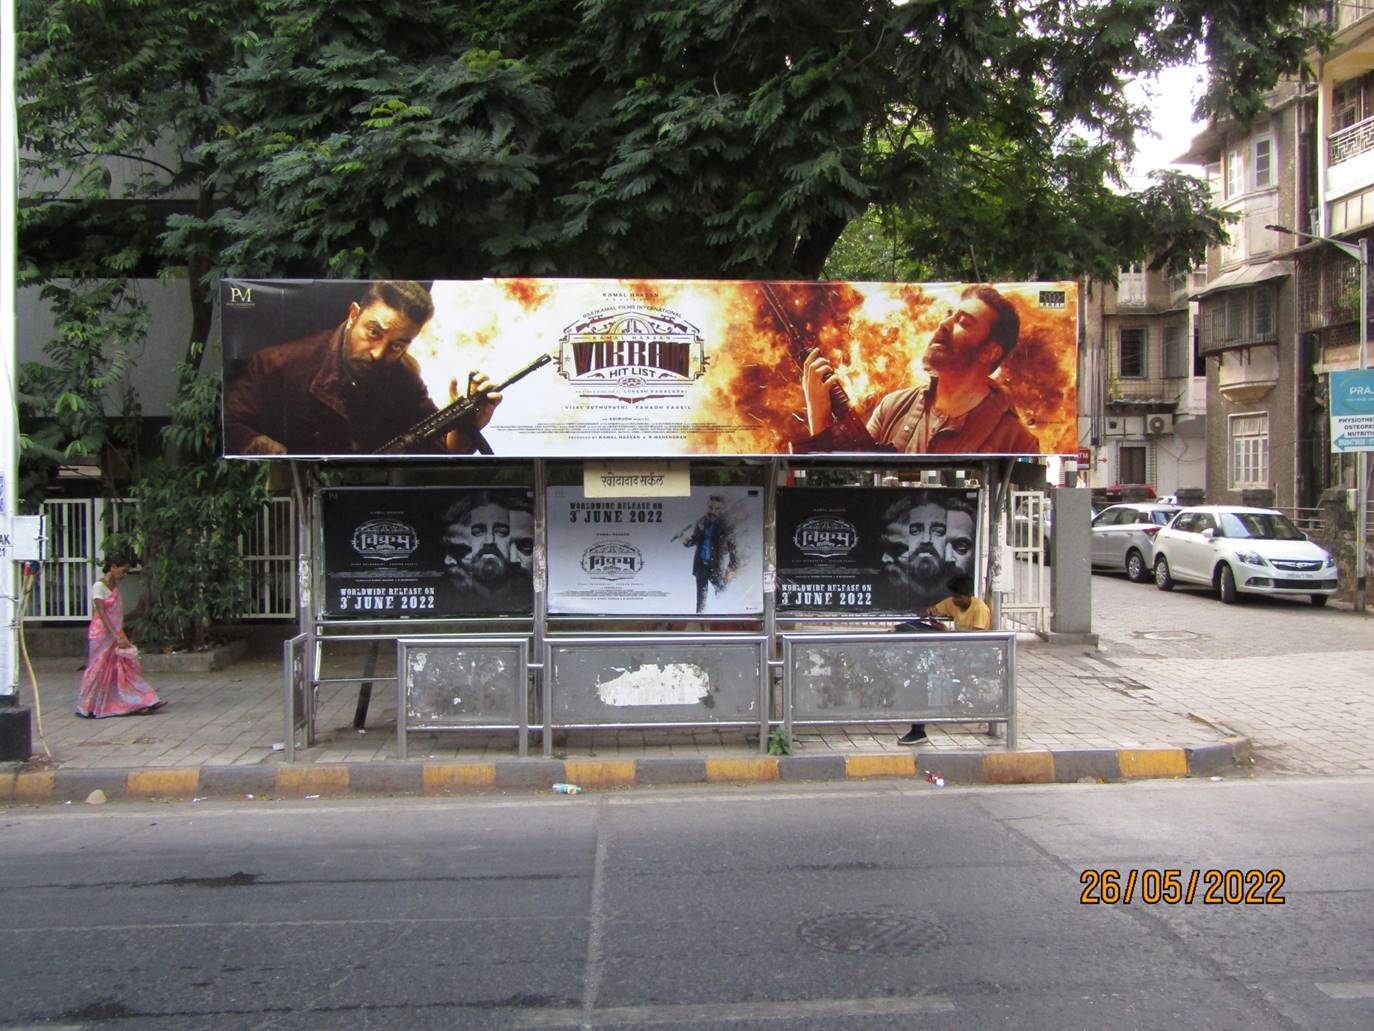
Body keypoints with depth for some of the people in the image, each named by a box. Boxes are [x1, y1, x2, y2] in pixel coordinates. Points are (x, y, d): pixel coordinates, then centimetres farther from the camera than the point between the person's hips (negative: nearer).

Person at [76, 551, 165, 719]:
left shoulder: (115, 586, 10)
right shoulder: (99, 586, -13)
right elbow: (102, 614, -19)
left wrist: (121, 637, 8)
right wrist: (117, 637, -22)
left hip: (116, 634, 8)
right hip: (102, 634, -7)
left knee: (126, 667, 3)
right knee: (99, 669, 1)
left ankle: (136, 703, 2)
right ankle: (88, 707, 14)